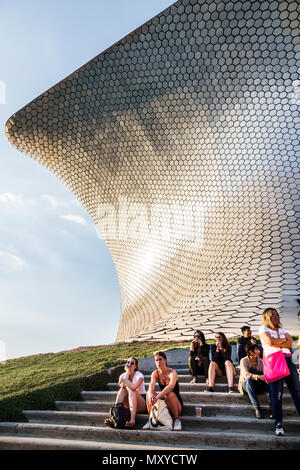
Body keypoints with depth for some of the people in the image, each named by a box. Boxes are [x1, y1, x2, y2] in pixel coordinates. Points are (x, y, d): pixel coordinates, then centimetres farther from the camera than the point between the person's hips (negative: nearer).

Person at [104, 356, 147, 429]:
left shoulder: (139, 375, -14)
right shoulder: (123, 376, 1)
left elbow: (134, 387, -33)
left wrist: (124, 380, -21)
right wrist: (127, 373, -19)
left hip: (142, 404, -4)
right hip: (129, 405, 4)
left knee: (131, 390, -30)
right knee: (123, 389, -21)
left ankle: (132, 420, -42)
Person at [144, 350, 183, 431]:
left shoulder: (172, 372, -18)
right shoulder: (155, 373, -3)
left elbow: (171, 386, -39)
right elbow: (151, 385, -23)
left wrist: (158, 396, -51)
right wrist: (151, 394, -46)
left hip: (177, 405, -4)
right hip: (164, 404, 4)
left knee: (169, 393, -35)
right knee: (149, 393, -20)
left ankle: (177, 419, -16)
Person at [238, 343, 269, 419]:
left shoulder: (260, 361, 3)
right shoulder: (244, 360, -12)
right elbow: (246, 374, -28)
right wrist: (257, 377, -46)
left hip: (257, 387, 4)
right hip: (246, 385, -3)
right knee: (248, 381, -38)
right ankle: (256, 408, -39)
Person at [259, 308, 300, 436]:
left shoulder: (282, 329, 23)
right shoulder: (263, 328, 7)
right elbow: (270, 341, -11)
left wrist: (276, 343, -6)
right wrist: (283, 340, 5)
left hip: (287, 360, 5)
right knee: (276, 393, -6)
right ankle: (278, 424, 0)